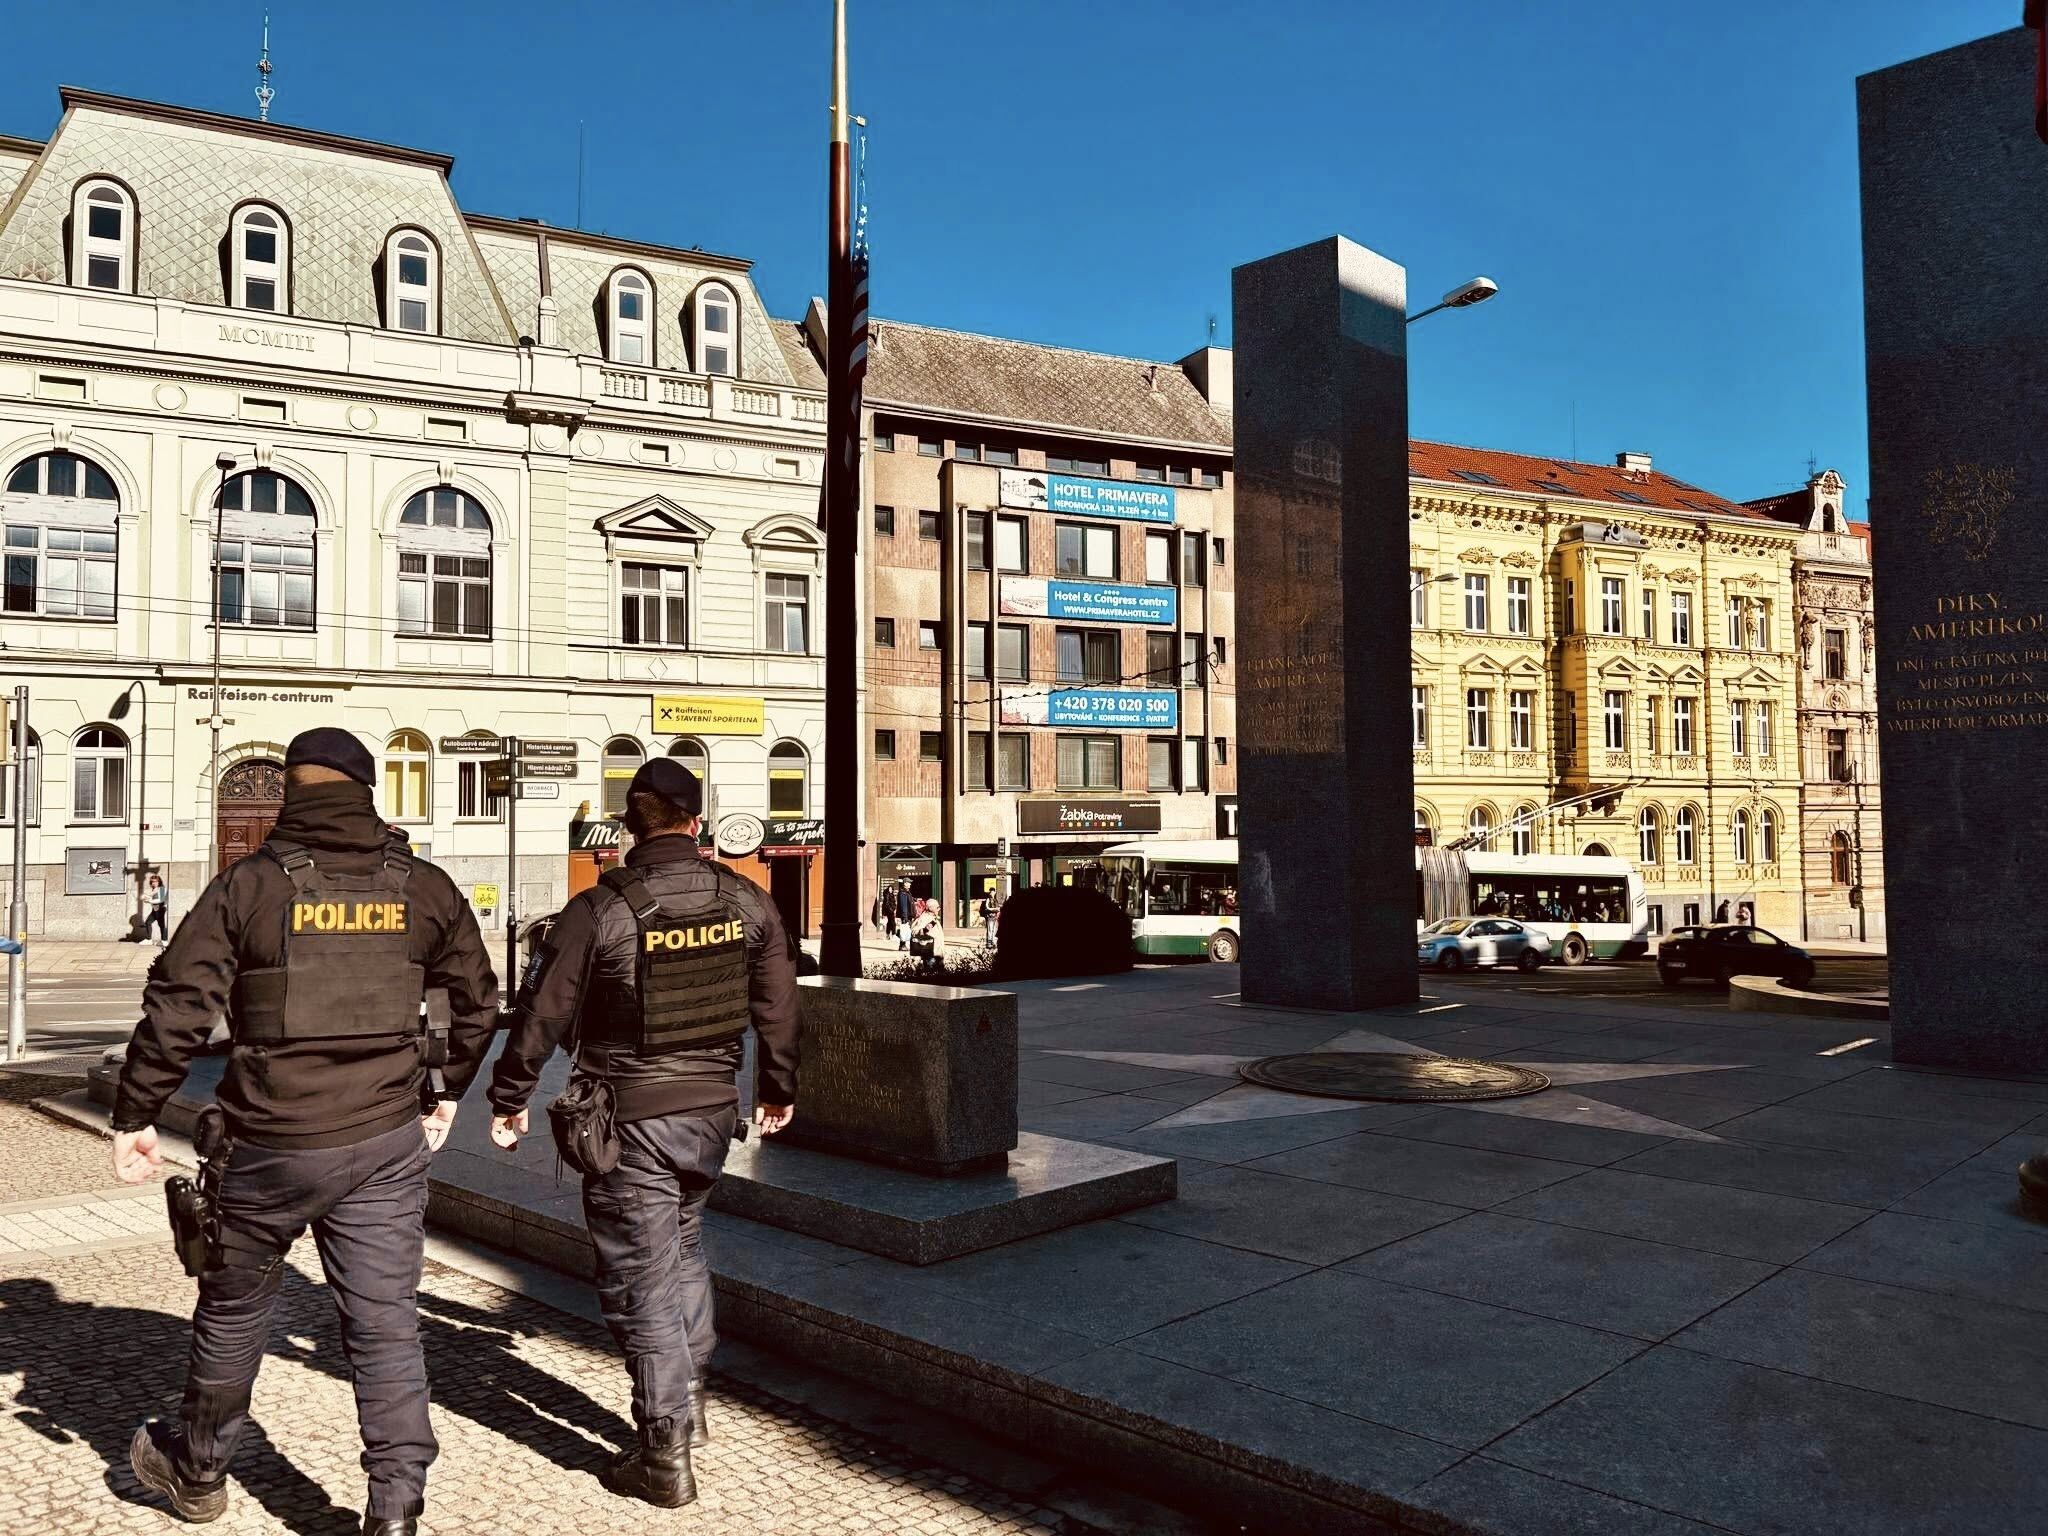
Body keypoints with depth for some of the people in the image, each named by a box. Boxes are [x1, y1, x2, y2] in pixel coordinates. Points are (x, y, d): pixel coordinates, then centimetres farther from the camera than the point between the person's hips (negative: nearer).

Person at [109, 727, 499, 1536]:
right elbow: (477, 1000, 10)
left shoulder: (248, 885, -7)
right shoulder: (423, 887, 2)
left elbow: (177, 1008, -10)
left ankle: (195, 1470, 41)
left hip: (276, 1146, -1)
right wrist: (446, 1092, 22)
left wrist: (134, 1116, 1)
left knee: (235, 1310, 20)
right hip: (390, 1140, 2)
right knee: (386, 1324, 8)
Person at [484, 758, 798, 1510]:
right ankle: (689, 1399, 32)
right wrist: (777, 1089, 22)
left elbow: (541, 1012, -8)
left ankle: (665, 1456, 10)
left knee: (641, 1279, 4)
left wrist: (508, 1100, 7)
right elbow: (778, 1006, 7)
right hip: (713, 1108, 5)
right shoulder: (748, 902, -2)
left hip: (629, 1117, -4)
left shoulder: (599, 910, -14)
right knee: (683, 1245, 25)